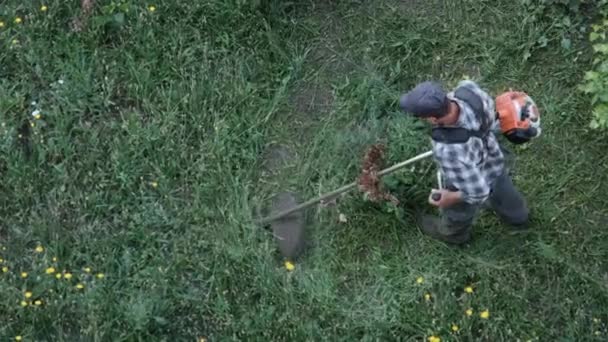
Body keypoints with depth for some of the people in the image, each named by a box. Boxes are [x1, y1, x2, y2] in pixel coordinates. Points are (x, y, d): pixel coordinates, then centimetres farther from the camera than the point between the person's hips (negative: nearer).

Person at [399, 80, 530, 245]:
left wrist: (451, 198, -19)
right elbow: (489, 106, -10)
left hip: (470, 184, -5)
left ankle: (454, 233, 67)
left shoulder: (449, 151, -50)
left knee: (457, 213, 32)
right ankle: (517, 217, 70)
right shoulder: (468, 89, -35)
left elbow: (478, 191, -37)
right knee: (503, 192, 38)